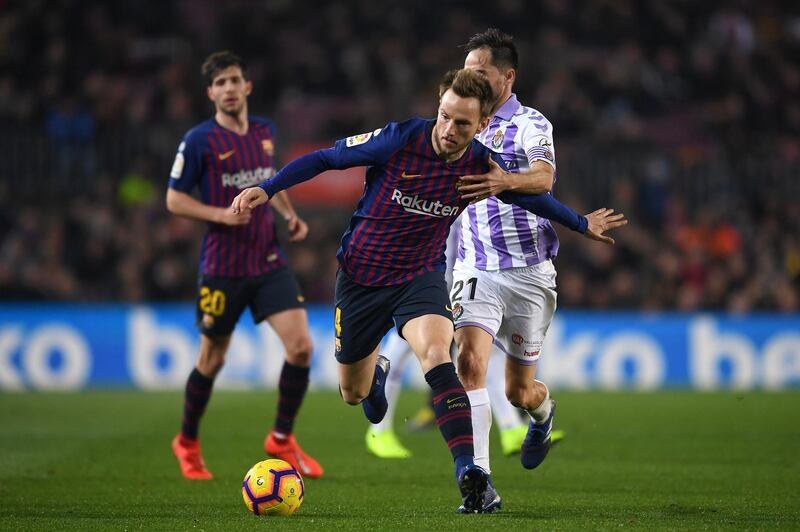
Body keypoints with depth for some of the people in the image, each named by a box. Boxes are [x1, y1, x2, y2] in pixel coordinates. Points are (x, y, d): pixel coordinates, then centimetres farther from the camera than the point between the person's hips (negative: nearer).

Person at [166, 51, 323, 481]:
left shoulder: (265, 131, 8)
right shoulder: (199, 141, -9)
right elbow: (174, 200, -5)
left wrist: (290, 214, 8)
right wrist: (220, 214, -20)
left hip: (268, 262, 4)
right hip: (222, 268, -4)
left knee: (300, 346, -10)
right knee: (212, 361, 6)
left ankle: (281, 439, 8)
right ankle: (187, 443, 29)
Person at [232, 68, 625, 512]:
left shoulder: (481, 166, -10)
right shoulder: (400, 140, -19)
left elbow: (530, 195, 11)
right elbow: (326, 158, -11)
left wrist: (581, 224, 22)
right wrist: (267, 188, -20)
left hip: (421, 276, 0)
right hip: (361, 273, 0)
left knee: (436, 355, -32)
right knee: (353, 394, 14)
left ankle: (469, 472, -39)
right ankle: (375, 372, 54)